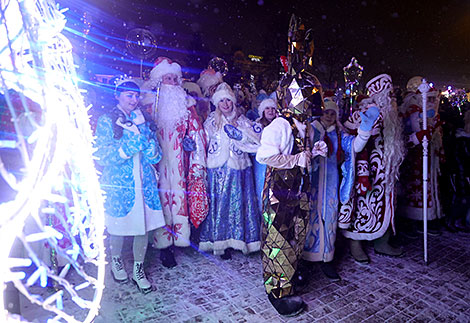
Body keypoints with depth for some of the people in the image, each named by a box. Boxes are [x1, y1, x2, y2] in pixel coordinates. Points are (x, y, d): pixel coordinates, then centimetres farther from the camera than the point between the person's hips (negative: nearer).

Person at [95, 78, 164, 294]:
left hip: (144, 184, 3)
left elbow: (156, 156, 3)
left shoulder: (144, 120, 8)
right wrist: (131, 143, -20)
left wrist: (143, 135, -15)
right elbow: (103, 157, -11)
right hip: (118, 185, -3)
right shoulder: (107, 121, -2)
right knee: (118, 227, 11)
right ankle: (116, 261, 41)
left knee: (144, 226, 7)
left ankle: (138, 270, 27)